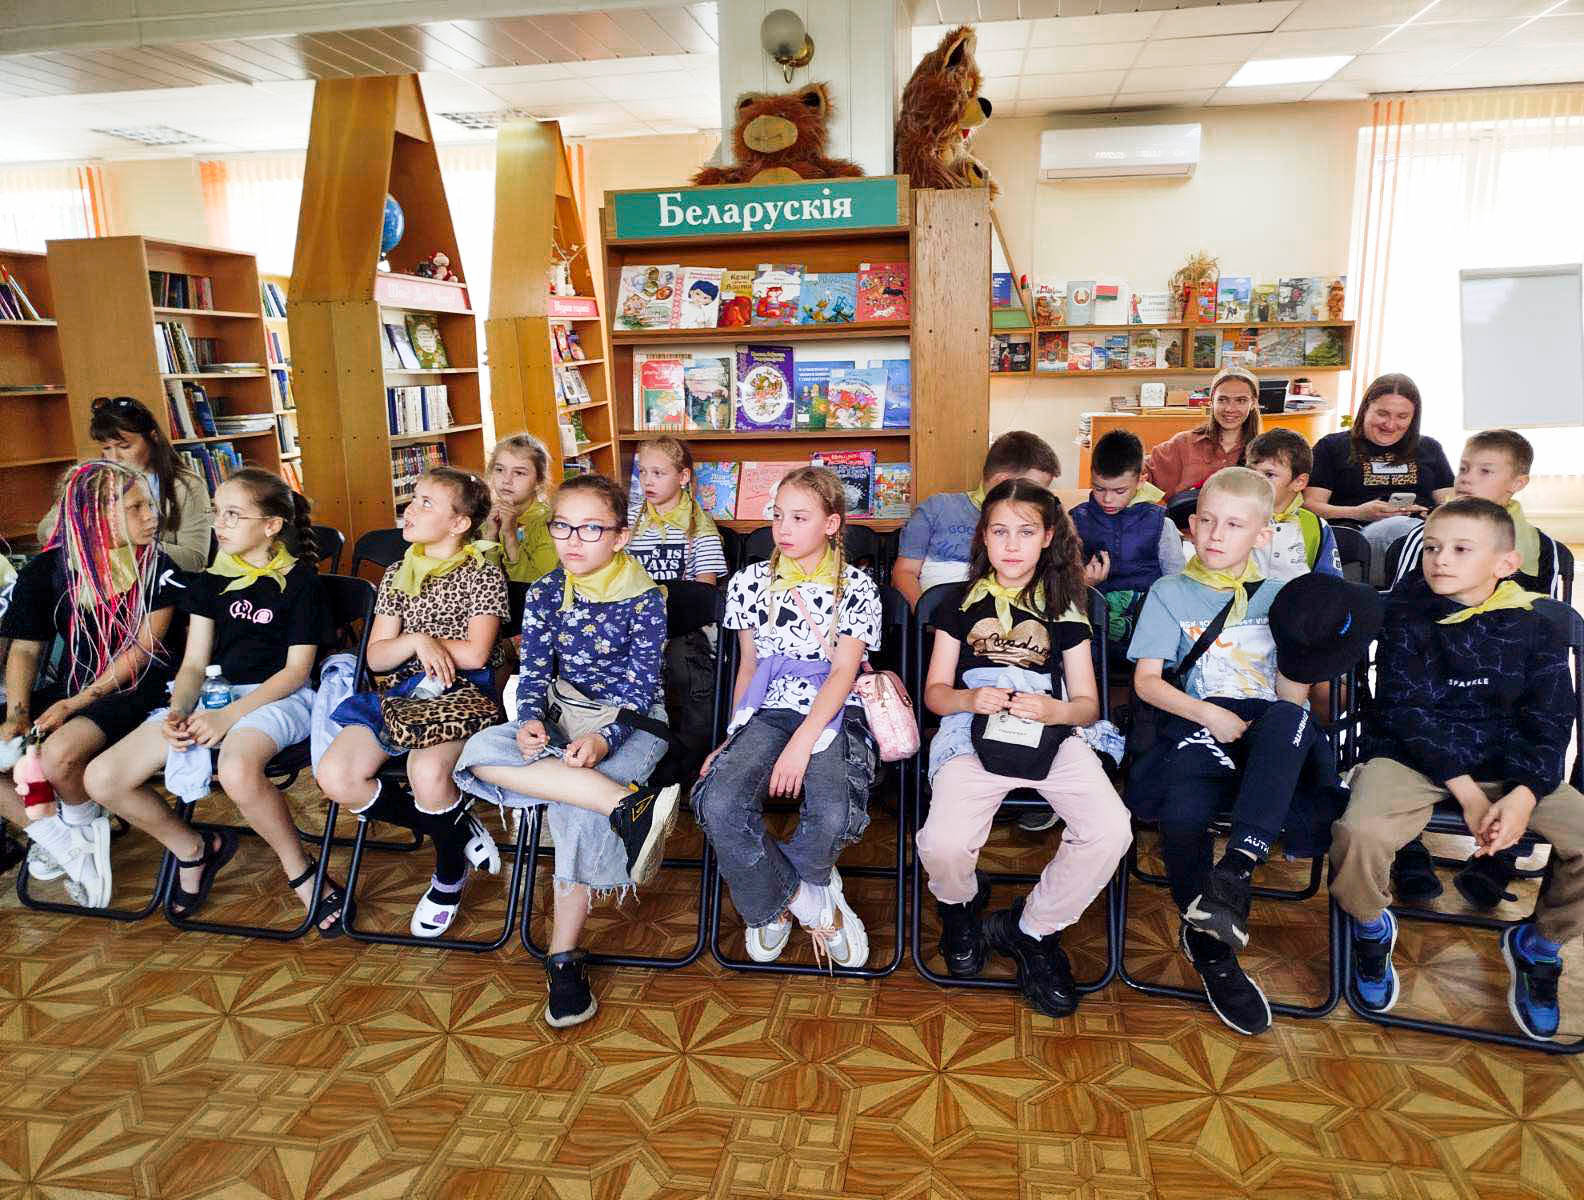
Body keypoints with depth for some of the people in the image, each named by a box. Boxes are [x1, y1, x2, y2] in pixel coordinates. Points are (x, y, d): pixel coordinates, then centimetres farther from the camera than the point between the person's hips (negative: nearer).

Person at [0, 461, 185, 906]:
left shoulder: (157, 567, -5)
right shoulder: (47, 569, 3)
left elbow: (143, 647, -10)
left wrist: (79, 702, -16)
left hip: (136, 690, -5)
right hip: (68, 686, 5)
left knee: (59, 753, -32)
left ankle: (82, 830, 0)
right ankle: (60, 838, -1)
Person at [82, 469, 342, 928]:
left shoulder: (300, 581, -3)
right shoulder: (211, 581, 13)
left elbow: (296, 670, -8)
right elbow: (194, 664, 10)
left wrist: (230, 715, -18)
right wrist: (178, 712, -11)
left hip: (278, 698, -6)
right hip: (214, 695, 7)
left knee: (238, 771, -40)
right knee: (102, 779, -10)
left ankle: (300, 872, -14)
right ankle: (194, 850, 14)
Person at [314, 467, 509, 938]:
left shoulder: (483, 573, 0)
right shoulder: (397, 575, 15)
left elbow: (474, 654, -11)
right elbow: (376, 656, 9)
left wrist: (419, 639, 0)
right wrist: (417, 641, -12)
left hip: (460, 693, -6)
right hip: (400, 690, 6)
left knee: (427, 773, -35)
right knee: (335, 777, -19)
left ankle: (450, 874, -3)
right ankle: (457, 831, 0)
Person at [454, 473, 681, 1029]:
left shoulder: (644, 601, -8)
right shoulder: (544, 595, 5)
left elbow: (641, 686, -11)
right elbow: (534, 671, 4)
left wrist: (603, 738, -28)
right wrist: (531, 720, -18)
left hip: (629, 721, -4)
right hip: (562, 716, 4)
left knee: (576, 810, -32)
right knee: (480, 753, -27)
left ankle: (564, 955, -15)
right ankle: (630, 804, -39)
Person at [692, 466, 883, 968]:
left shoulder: (856, 587, 3)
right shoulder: (750, 582, 12)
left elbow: (844, 672, -6)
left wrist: (801, 744, -19)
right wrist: (732, 738, 11)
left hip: (832, 713, -2)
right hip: (767, 711, 3)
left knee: (832, 815, -33)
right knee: (720, 804, -28)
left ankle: (775, 898, 3)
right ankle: (811, 903, -6)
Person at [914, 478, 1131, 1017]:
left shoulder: (1063, 609, 14)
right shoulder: (962, 604, 12)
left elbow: (1087, 703, 11)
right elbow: (935, 691, 10)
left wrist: (1055, 710, -13)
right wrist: (969, 699, -13)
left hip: (1050, 731, 2)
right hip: (972, 730, -1)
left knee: (1111, 832, -25)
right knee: (944, 845, -28)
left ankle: (1031, 929, 3)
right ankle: (960, 904, 14)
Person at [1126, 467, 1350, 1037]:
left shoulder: (1277, 595, 18)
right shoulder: (1171, 593, 12)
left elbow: (1294, 689, 13)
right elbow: (1147, 680, 4)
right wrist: (1210, 716, -11)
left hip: (1264, 727, 1)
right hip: (1196, 726, -1)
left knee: (1290, 719, -37)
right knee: (1182, 811, -32)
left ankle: (1236, 871, -38)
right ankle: (1210, 947, -9)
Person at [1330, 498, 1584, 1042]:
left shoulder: (1535, 631, 3)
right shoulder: (1408, 618, -2)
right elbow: (1408, 712, -8)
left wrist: (1524, 795, -18)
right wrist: (1465, 790, -16)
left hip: (1510, 766, 3)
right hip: (1410, 756, -3)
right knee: (1360, 832, -31)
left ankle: (1540, 942, 15)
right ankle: (1372, 928, 4)